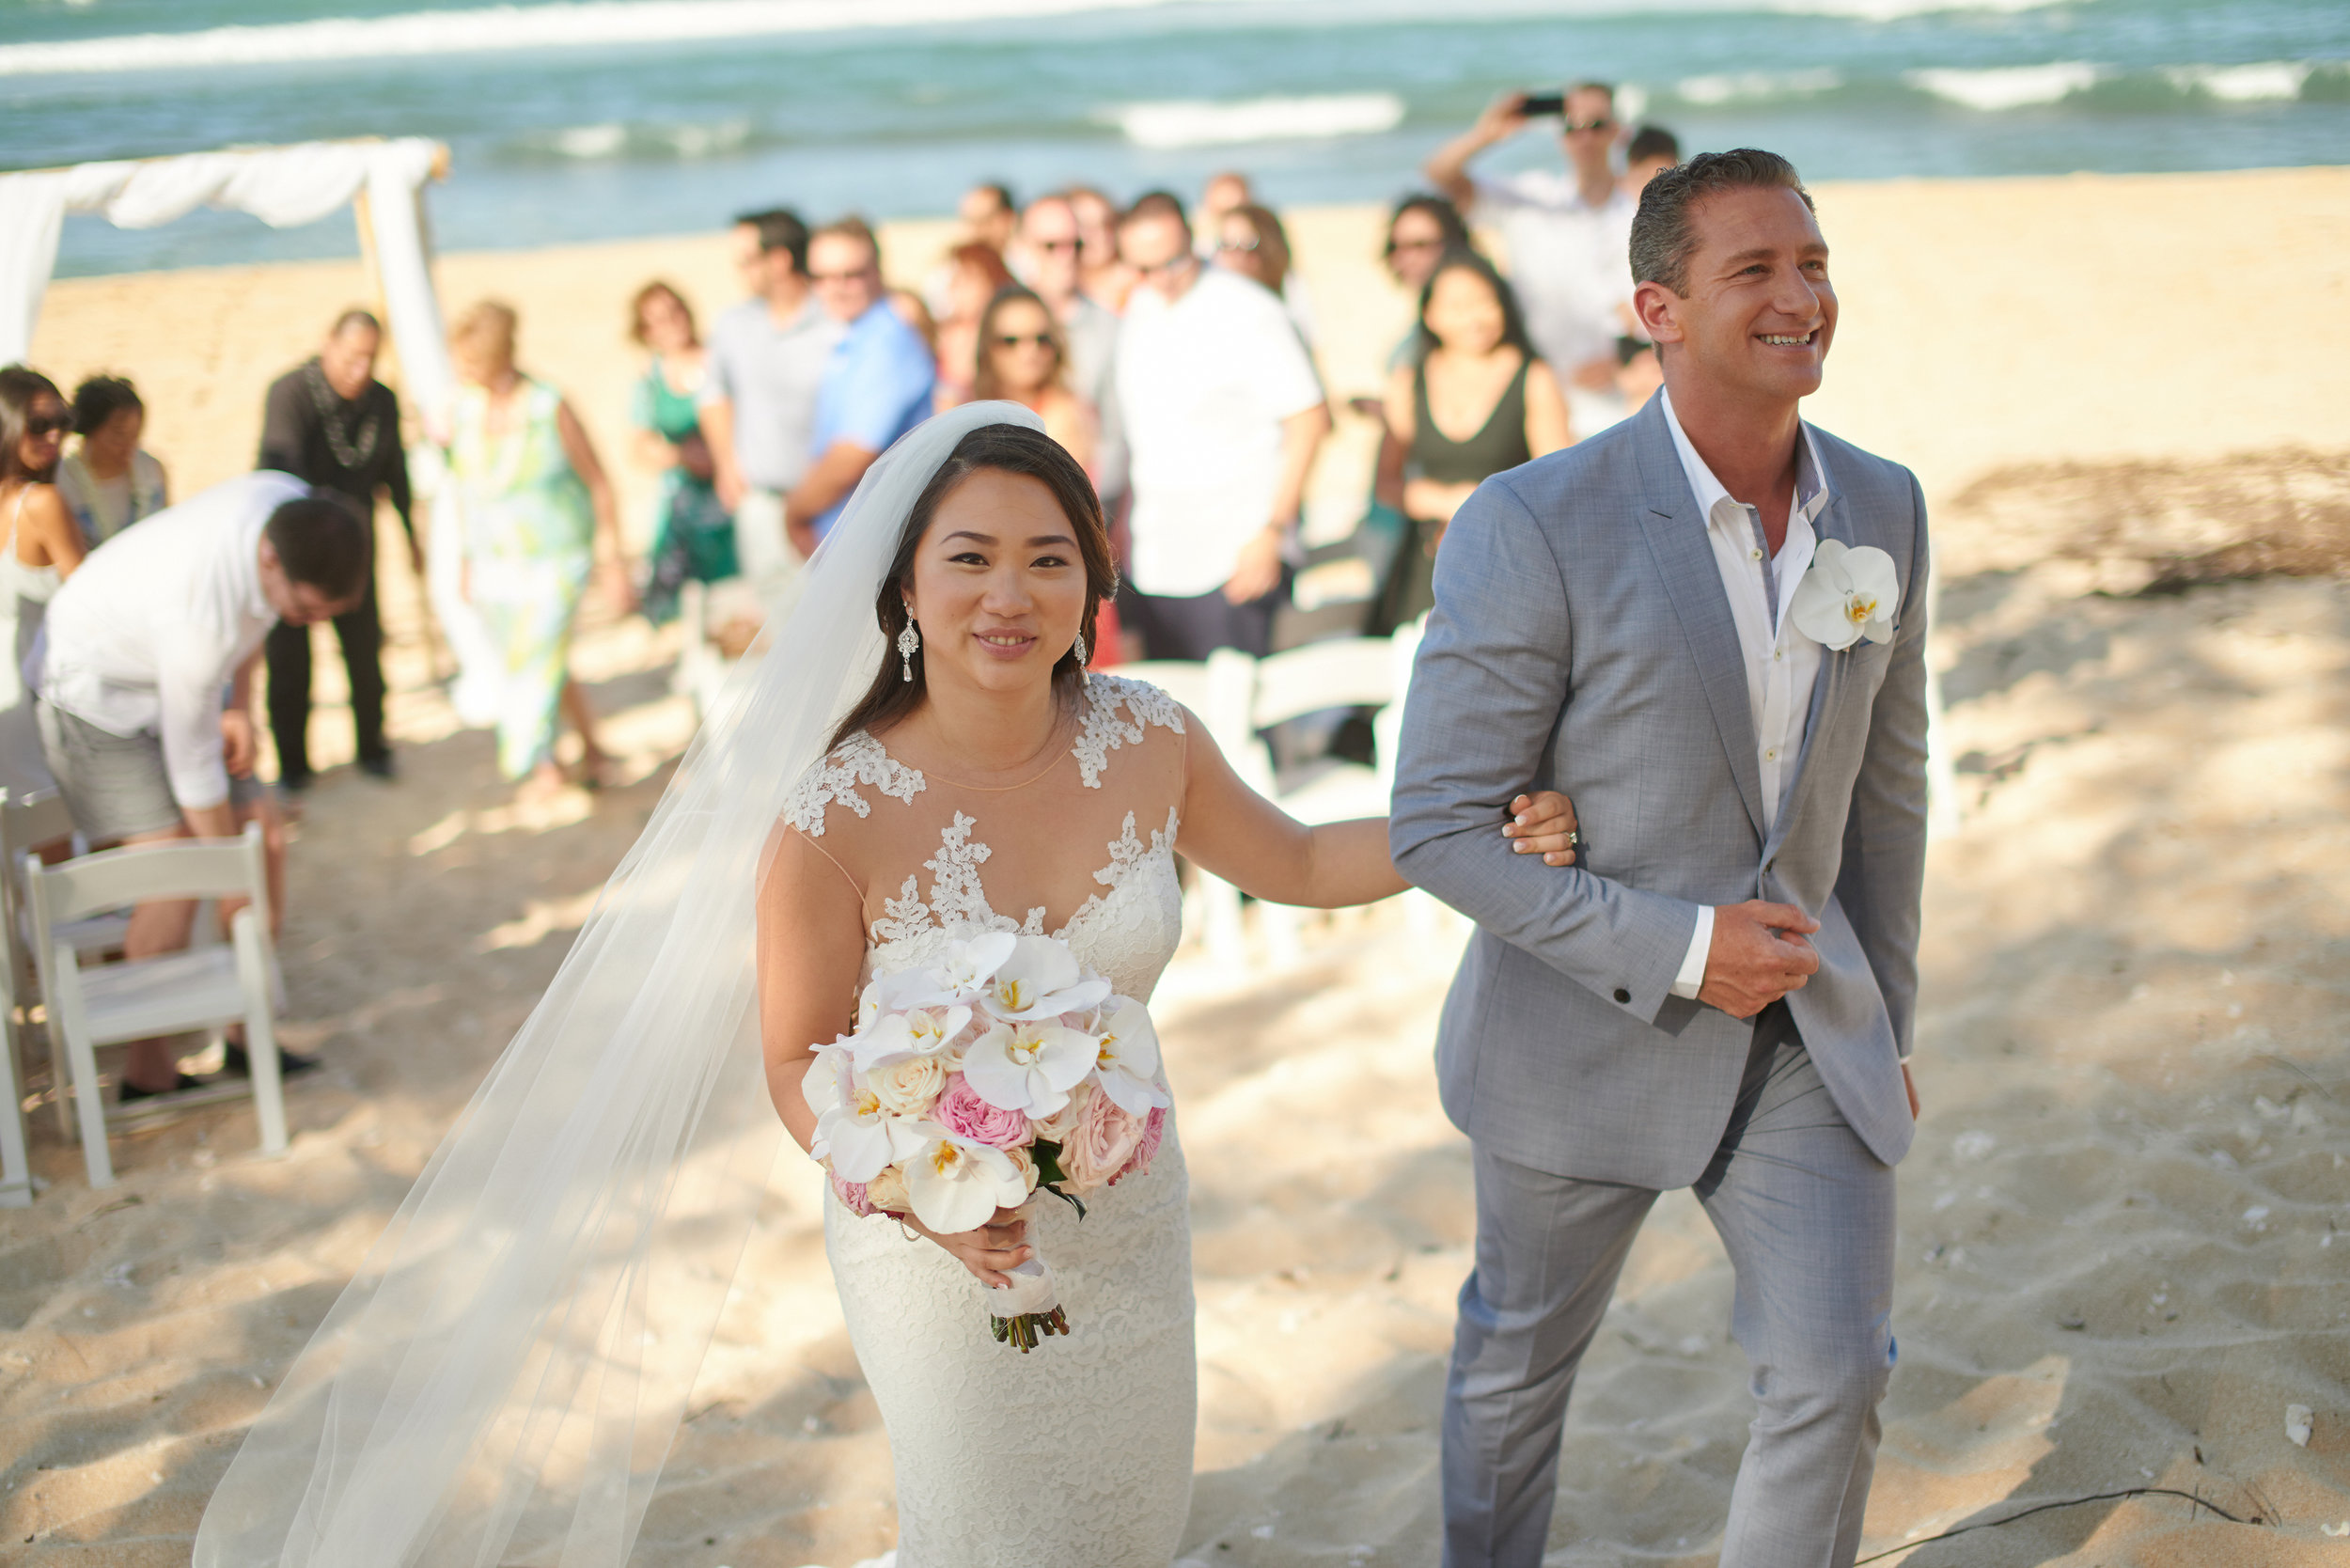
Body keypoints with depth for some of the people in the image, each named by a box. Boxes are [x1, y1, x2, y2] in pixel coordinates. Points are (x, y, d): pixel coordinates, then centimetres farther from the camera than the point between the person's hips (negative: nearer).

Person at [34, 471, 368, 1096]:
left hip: (170, 675, 8)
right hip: (97, 690, -8)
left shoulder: (295, 506, -19)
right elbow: (191, 762, -27)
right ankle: (149, 1075, -5)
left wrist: (240, 705, -3)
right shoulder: (199, 612, -40)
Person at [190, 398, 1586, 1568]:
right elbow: (798, 1064, -15)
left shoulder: (1147, 744, -14)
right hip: (943, 1252, -4)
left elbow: (1296, 862, 4)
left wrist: (1493, 835, -5)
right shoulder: (836, 819, -25)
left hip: (1130, 1232, 5)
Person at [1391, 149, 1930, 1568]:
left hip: (1807, 1031, 4)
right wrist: (1672, 947, -22)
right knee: (1520, 1367, 17)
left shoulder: (1885, 510, -3)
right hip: (1588, 1041, -3)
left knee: (1838, 1376, 4)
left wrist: (1889, 1021, 13)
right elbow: (1439, 825, -18)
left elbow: (1886, 784, 8)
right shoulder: (1535, 529, -21)